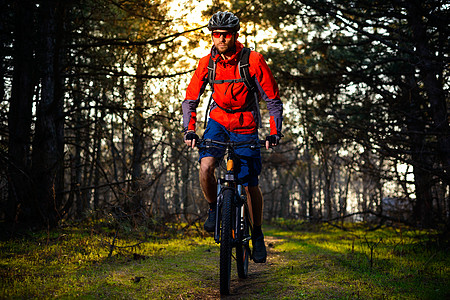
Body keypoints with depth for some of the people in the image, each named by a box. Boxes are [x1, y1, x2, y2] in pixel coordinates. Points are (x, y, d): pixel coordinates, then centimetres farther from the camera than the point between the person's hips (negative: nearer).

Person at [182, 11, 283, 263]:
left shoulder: (253, 61, -18)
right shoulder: (207, 63, -10)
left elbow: (273, 99, -13)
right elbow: (190, 99, -5)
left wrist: (275, 132, -23)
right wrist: (190, 130, -19)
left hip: (246, 126, -2)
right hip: (218, 120, 2)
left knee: (251, 185, -1)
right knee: (206, 167, -23)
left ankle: (257, 234, 21)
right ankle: (214, 209, 6)